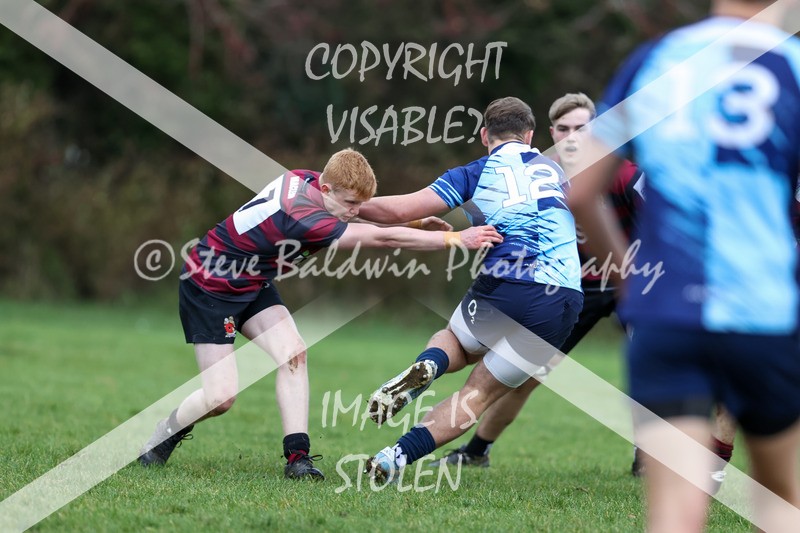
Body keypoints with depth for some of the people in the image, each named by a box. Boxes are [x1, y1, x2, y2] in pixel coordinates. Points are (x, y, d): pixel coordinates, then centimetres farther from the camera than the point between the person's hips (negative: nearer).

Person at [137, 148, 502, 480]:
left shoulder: (308, 180, -11)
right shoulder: (303, 218, -36)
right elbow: (381, 238, -37)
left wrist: (414, 223, 0)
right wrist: (456, 238, -35)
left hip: (252, 284, 9)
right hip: (210, 286, -9)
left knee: (292, 352, -11)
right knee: (221, 396, -11)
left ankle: (297, 454, -12)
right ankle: (157, 443, 15)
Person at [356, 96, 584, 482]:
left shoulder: (475, 173, 7)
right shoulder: (554, 170, 20)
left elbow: (401, 210, -1)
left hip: (507, 286, -2)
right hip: (565, 300, 2)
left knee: (454, 343, 31)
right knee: (478, 396, 12)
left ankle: (427, 366, -5)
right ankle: (399, 454, -7)